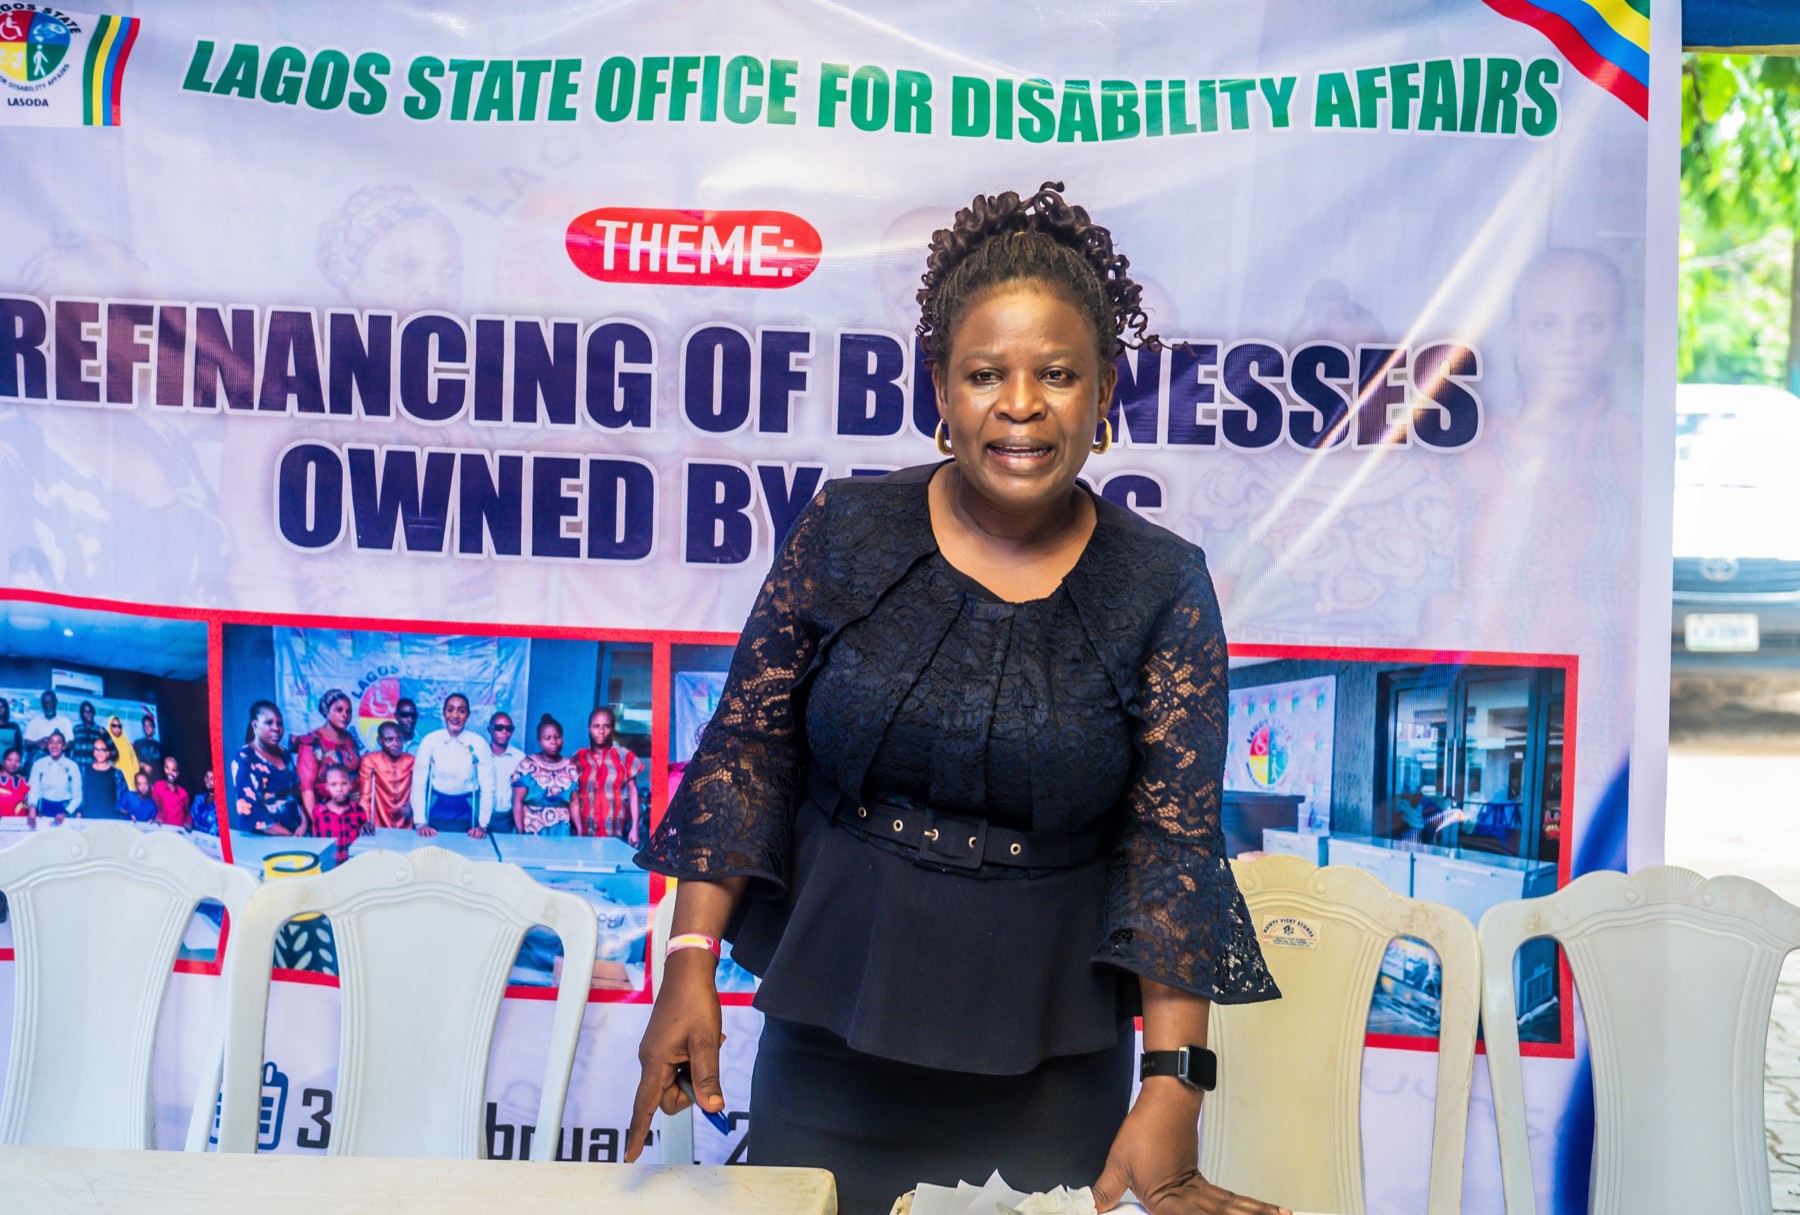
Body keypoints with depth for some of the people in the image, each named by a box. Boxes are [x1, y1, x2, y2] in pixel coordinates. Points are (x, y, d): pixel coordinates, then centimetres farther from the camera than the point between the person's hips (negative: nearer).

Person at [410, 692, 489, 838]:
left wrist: (483, 824, -14)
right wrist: (420, 823, -12)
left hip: (466, 811, 0)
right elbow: (419, 783, -5)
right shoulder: (430, 741, -5)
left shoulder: (478, 744, -5)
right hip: (437, 810, 0)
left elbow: (486, 787, -6)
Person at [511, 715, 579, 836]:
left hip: (561, 832, 2)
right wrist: (520, 833, -13)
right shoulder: (527, 765, -3)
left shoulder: (571, 767, 6)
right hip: (532, 831, -2)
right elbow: (518, 802, -6)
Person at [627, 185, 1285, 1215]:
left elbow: (1175, 841, -9)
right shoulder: (848, 531, -2)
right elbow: (746, 752, 0)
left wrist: (1172, 1085, -18)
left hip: (1049, 1075, -1)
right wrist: (691, 967, -9)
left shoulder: (1163, 587, -5)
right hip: (829, 1043, 1)